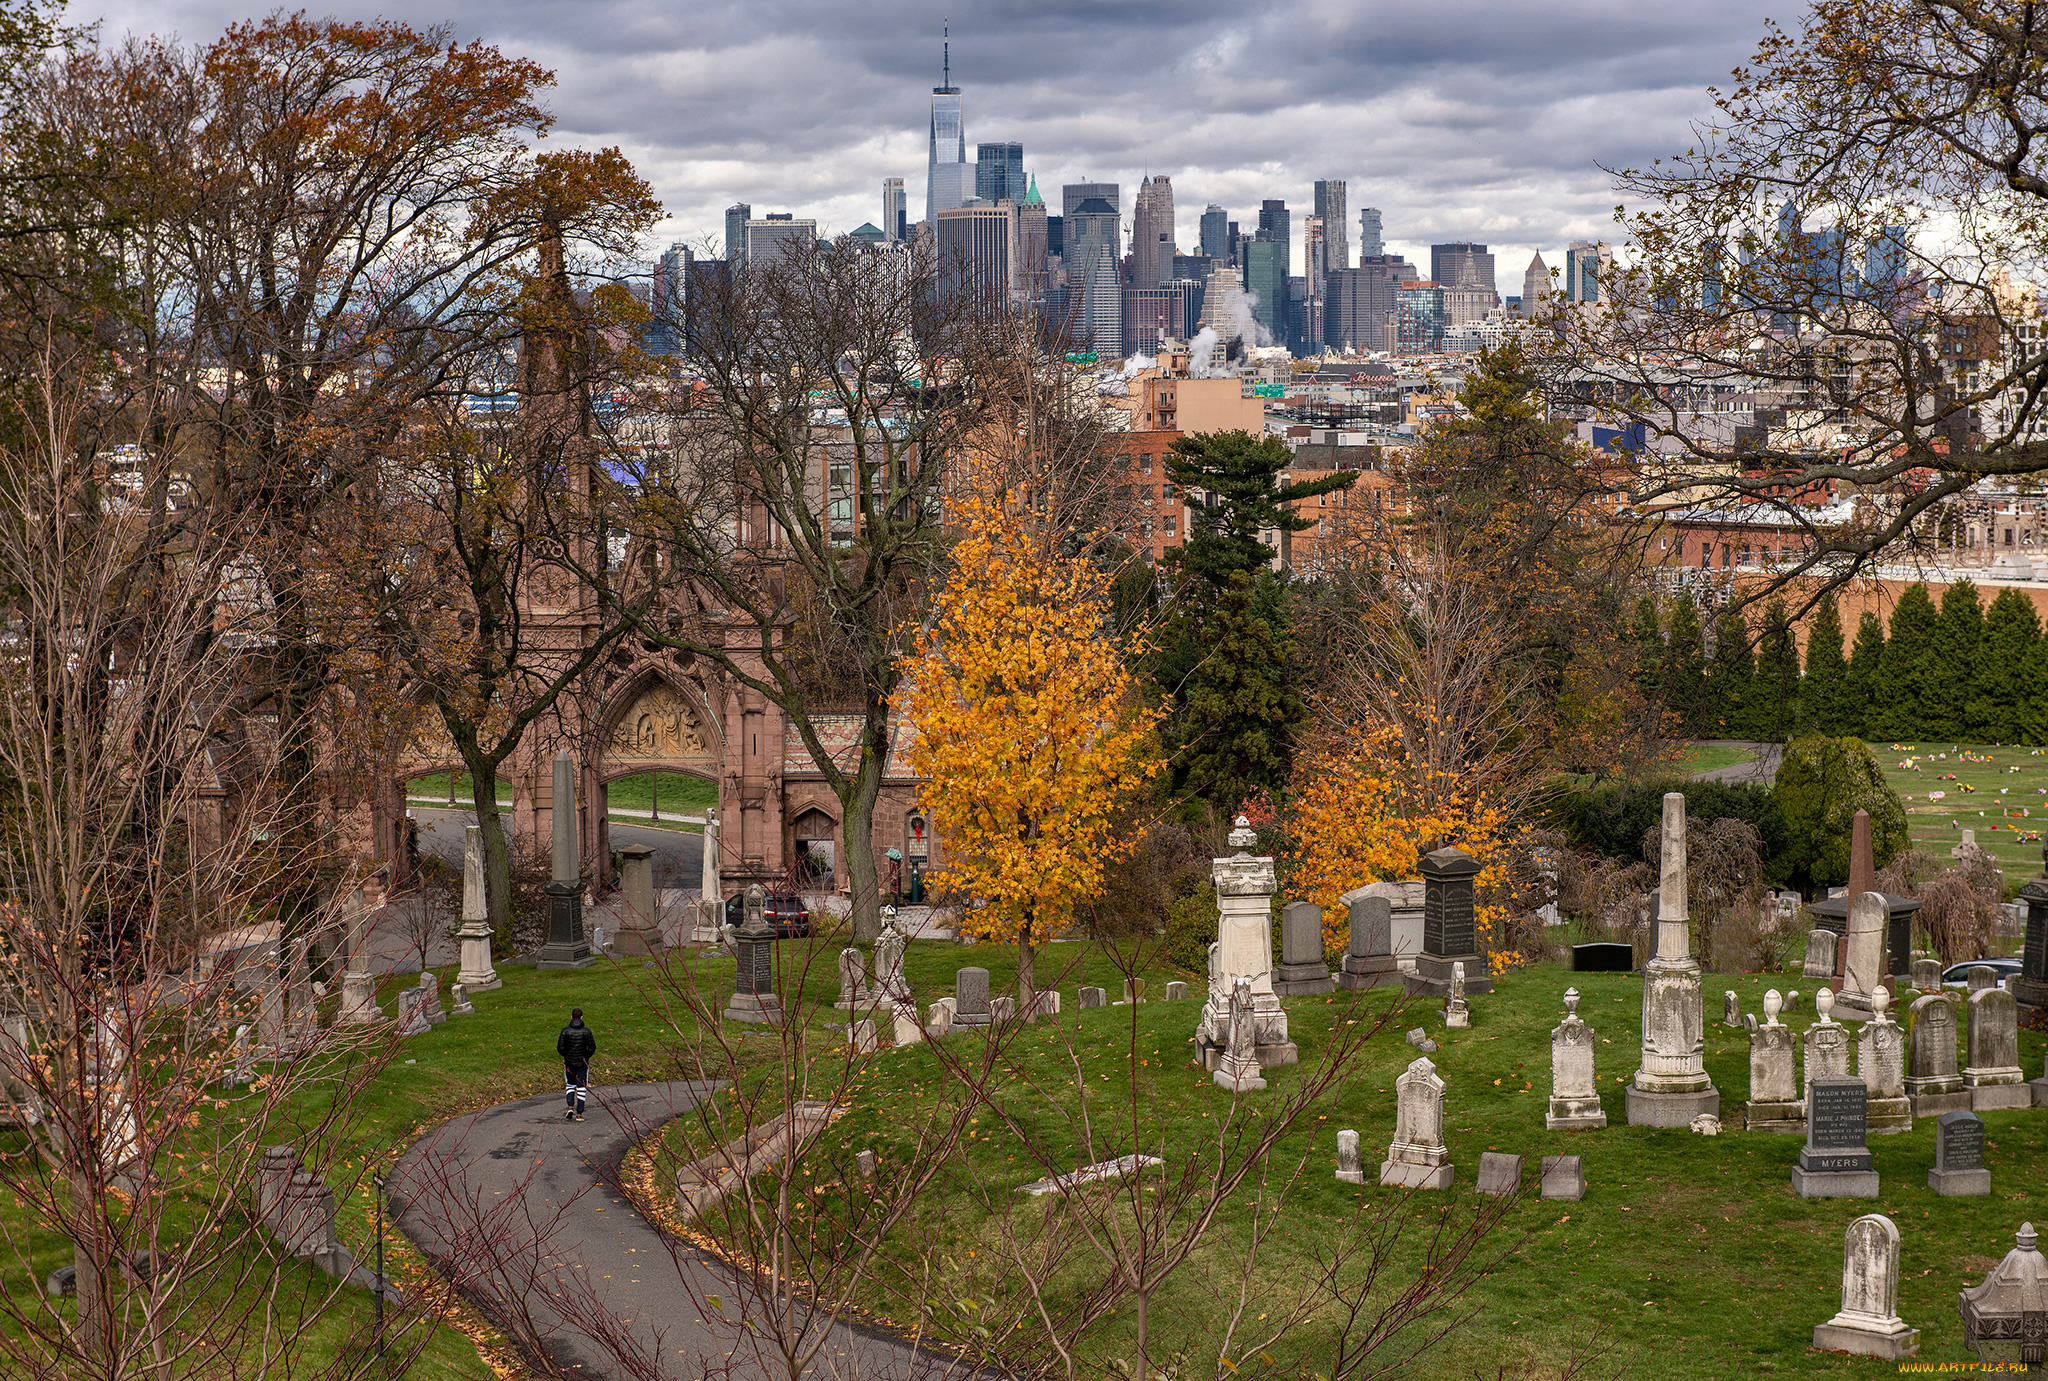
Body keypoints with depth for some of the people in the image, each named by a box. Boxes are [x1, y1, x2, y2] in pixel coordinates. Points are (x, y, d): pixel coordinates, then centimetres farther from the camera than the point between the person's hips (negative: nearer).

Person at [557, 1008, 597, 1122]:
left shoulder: (565, 1031, -7)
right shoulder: (586, 1031, -8)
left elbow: (560, 1047, -8)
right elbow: (592, 1048, -9)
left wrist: (566, 1056, 10)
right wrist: (586, 1057, 9)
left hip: (569, 1062, 1)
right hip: (583, 1063, -1)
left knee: (570, 1085, 19)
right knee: (581, 1088, 6)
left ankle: (570, 1107, -1)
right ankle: (579, 1114, 3)